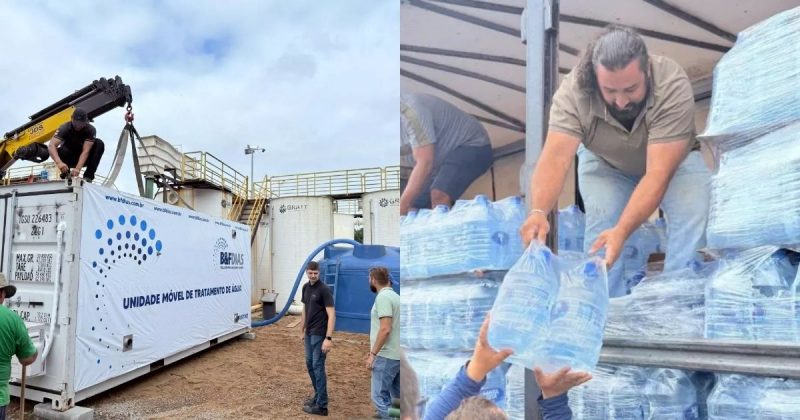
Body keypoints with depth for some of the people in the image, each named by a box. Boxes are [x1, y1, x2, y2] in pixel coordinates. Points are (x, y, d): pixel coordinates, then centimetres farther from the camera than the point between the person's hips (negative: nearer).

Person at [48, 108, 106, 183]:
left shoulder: (90, 129, -22)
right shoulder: (64, 128, -22)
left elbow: (86, 151, -30)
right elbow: (51, 146, -35)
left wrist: (78, 168, -45)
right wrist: (59, 162, -54)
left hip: (83, 159, 1)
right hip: (69, 159, -1)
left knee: (99, 144, -24)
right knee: (61, 150, -34)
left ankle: (88, 176, -21)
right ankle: (66, 174, -6)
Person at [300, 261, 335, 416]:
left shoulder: (324, 290, -18)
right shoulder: (305, 287, 7)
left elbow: (331, 315, -21)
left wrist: (329, 338, -26)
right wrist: (302, 329, 19)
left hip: (319, 334, -8)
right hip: (309, 333, 8)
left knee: (318, 367, -5)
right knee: (310, 364, 16)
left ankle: (321, 406, 3)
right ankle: (318, 395, 30)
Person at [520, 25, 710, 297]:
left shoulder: (673, 86, -36)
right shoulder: (574, 89, -34)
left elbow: (658, 172, -42)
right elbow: (555, 158, -43)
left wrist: (622, 230, -55)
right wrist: (538, 211, -61)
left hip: (672, 160, 0)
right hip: (605, 163, 0)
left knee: (693, 214, -24)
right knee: (600, 221, -23)